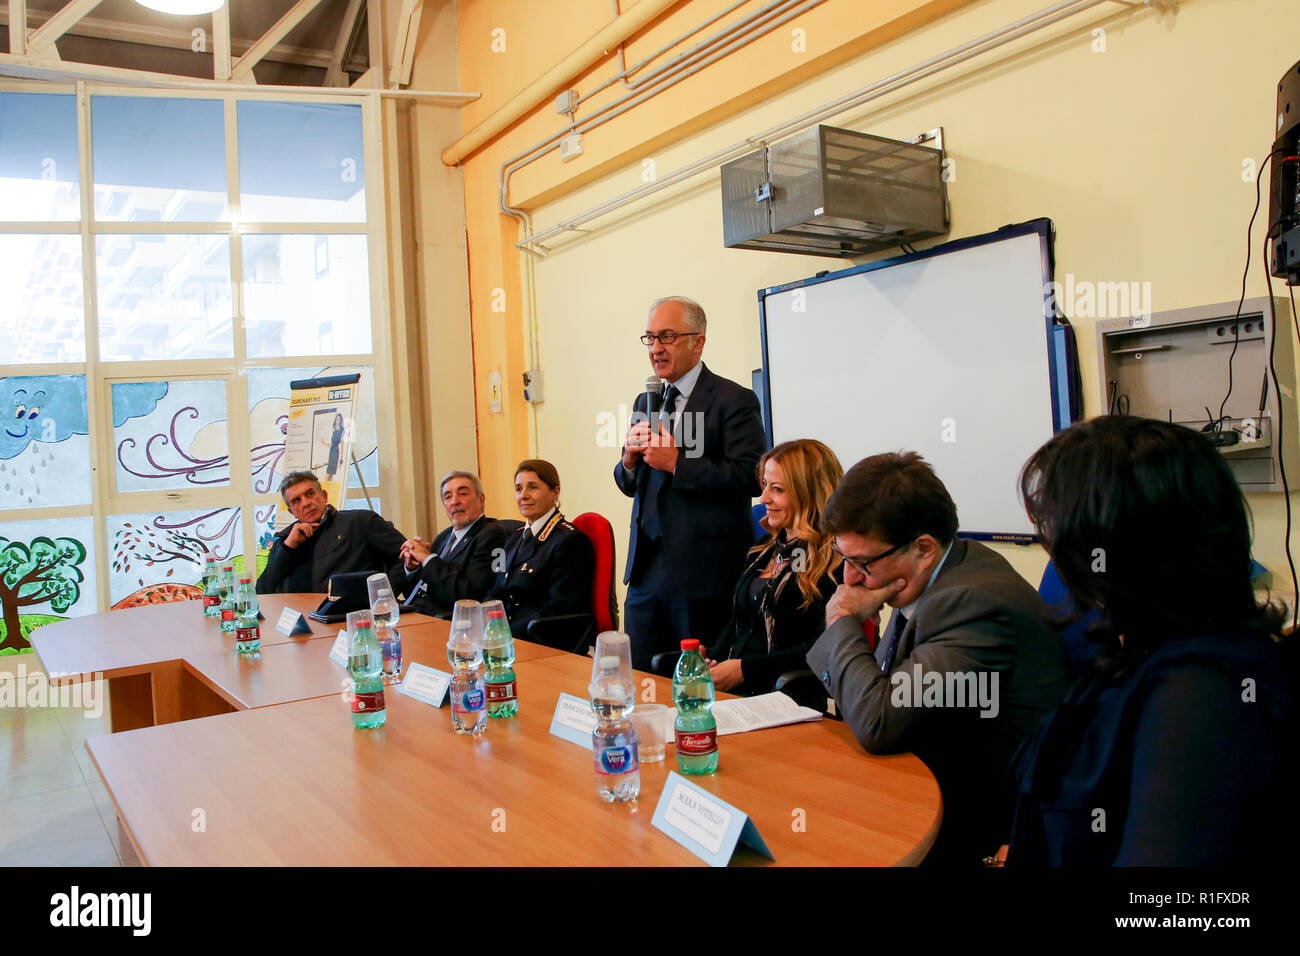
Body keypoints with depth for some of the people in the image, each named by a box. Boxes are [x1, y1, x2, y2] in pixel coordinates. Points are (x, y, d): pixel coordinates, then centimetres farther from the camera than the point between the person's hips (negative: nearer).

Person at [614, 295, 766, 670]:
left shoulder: (734, 401, -6)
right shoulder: (646, 402, 16)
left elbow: (750, 478, -17)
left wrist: (677, 463, -18)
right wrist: (629, 457, -3)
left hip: (703, 573, -6)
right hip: (646, 570, 7)